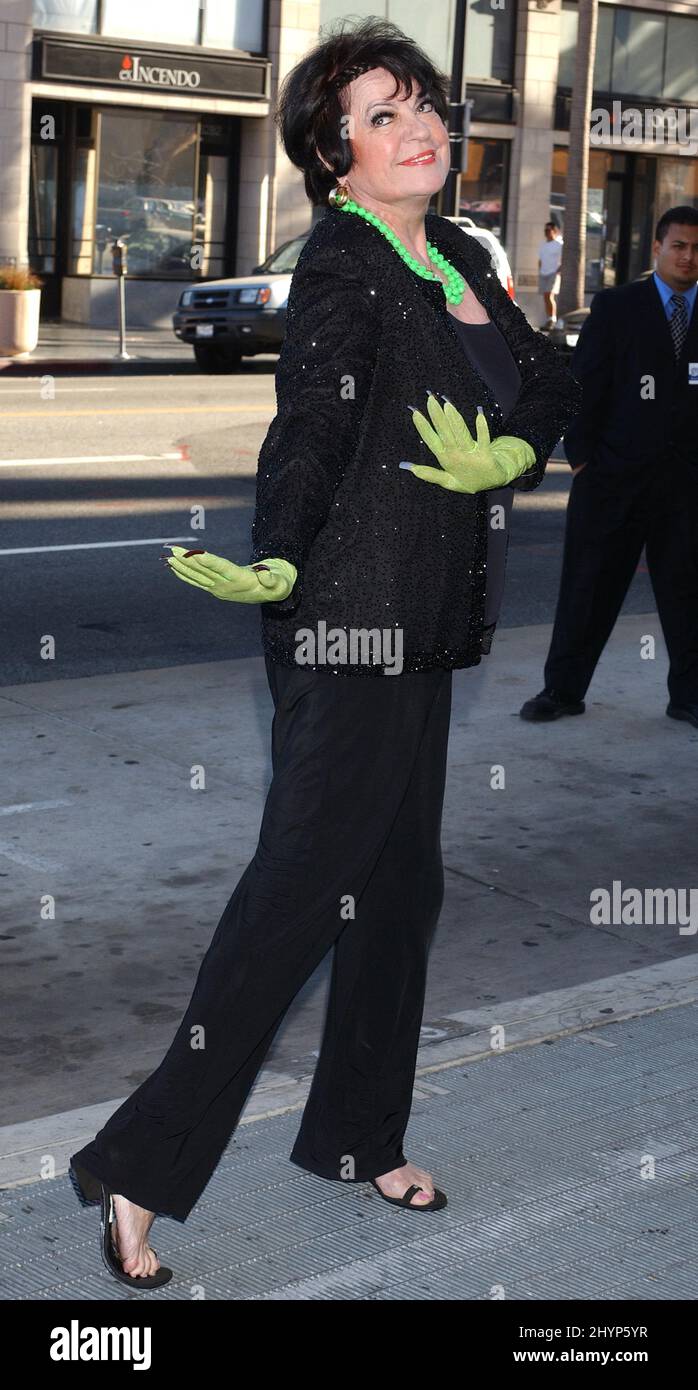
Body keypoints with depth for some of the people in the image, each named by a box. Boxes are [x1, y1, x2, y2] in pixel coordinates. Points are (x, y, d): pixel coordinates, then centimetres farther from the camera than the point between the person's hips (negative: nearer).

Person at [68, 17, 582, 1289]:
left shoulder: (459, 259, 13)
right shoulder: (341, 263, -11)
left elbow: (552, 383, 15)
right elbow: (312, 422, -20)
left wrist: (509, 452, -3)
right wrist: (276, 566, -26)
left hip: (424, 627, 9)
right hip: (352, 622, -9)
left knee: (399, 884, 14)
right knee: (302, 884, -9)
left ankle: (360, 1136, 30)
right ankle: (142, 1167, -1)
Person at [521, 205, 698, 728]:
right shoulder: (616, 307, 1)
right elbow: (584, 384, -1)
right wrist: (581, 458, -5)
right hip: (612, 478, -2)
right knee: (588, 586, 4)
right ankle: (564, 689, 14)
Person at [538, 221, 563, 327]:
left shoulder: (559, 244, -3)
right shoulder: (542, 245, 17)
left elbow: (562, 261, -5)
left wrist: (558, 271, -13)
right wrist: (539, 273, 13)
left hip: (554, 274, -7)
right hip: (543, 274, 7)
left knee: (550, 296, -18)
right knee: (545, 297, 6)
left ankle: (553, 319, -18)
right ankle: (549, 320, 12)